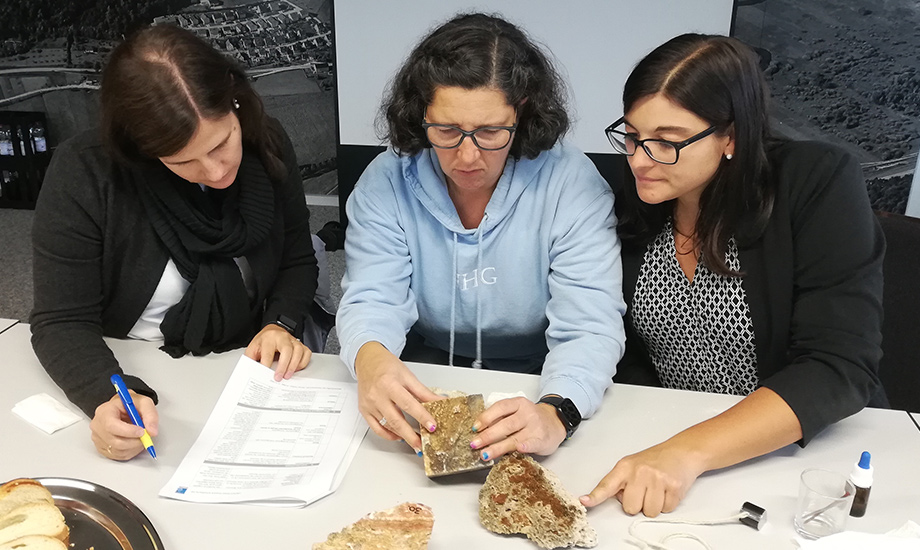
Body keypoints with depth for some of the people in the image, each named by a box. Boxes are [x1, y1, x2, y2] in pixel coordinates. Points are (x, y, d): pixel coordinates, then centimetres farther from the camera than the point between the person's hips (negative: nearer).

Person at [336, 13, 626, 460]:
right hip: (421, 385, 0)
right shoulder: (386, 182, -8)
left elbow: (589, 327, -20)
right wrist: (371, 360, -39)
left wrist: (556, 413, -42)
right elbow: (372, 300, -13)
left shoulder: (573, 184, -15)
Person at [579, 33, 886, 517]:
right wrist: (658, 454, -15)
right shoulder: (633, 200, -2)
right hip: (659, 438, 3)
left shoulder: (819, 183, -13)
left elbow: (841, 368, -21)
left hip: (803, 445, -2)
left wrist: (691, 452, -31)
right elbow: (623, 355, 2)